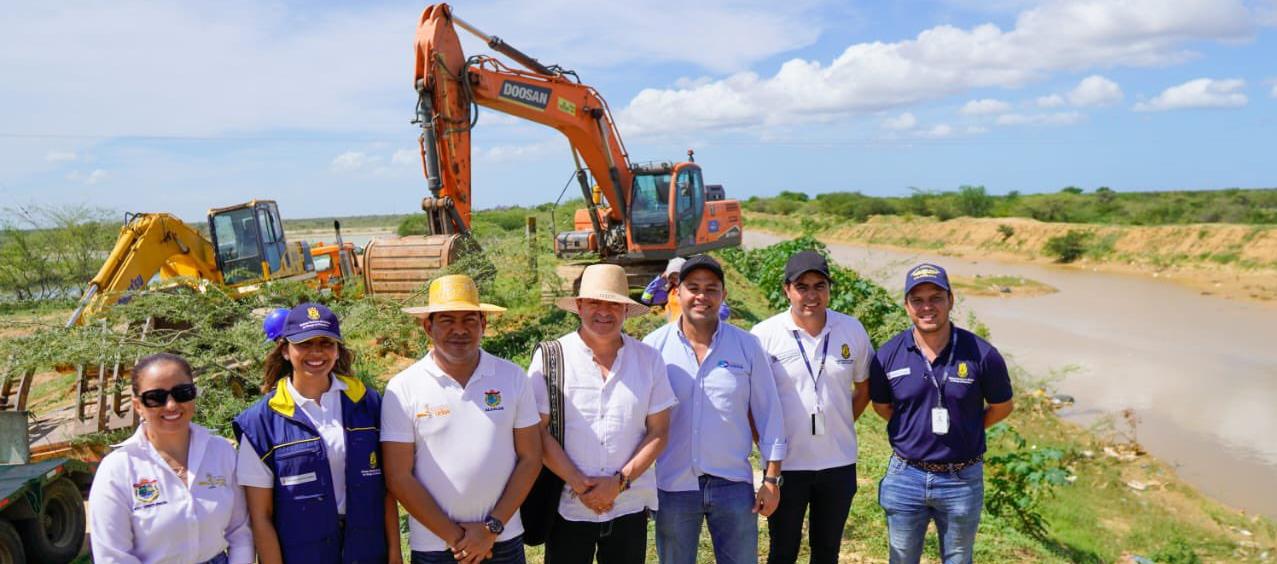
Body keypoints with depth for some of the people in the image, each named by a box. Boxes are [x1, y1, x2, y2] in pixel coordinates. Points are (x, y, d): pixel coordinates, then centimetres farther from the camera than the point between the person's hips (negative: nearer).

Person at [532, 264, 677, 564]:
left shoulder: (649, 359, 0)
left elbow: (658, 432, 1)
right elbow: (538, 430, -6)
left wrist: (620, 482, -10)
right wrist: (580, 484, -12)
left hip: (630, 506, 2)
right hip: (568, 507, -1)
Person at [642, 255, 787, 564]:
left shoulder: (747, 346, -2)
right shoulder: (654, 346, -4)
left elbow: (769, 413, 2)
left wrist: (771, 479, 1)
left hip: (734, 484, 0)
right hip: (672, 488, 0)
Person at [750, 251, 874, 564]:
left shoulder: (852, 330, -2)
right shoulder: (764, 334, -11)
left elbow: (864, 386, 11)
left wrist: (841, 425, 4)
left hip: (838, 462, 3)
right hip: (785, 464, -2)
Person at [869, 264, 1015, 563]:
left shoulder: (981, 354, -14)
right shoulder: (889, 354, -9)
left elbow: (1002, 406, 2)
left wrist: (961, 429, -1)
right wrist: (914, 429, 0)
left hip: (962, 480, -1)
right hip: (905, 476, 1)